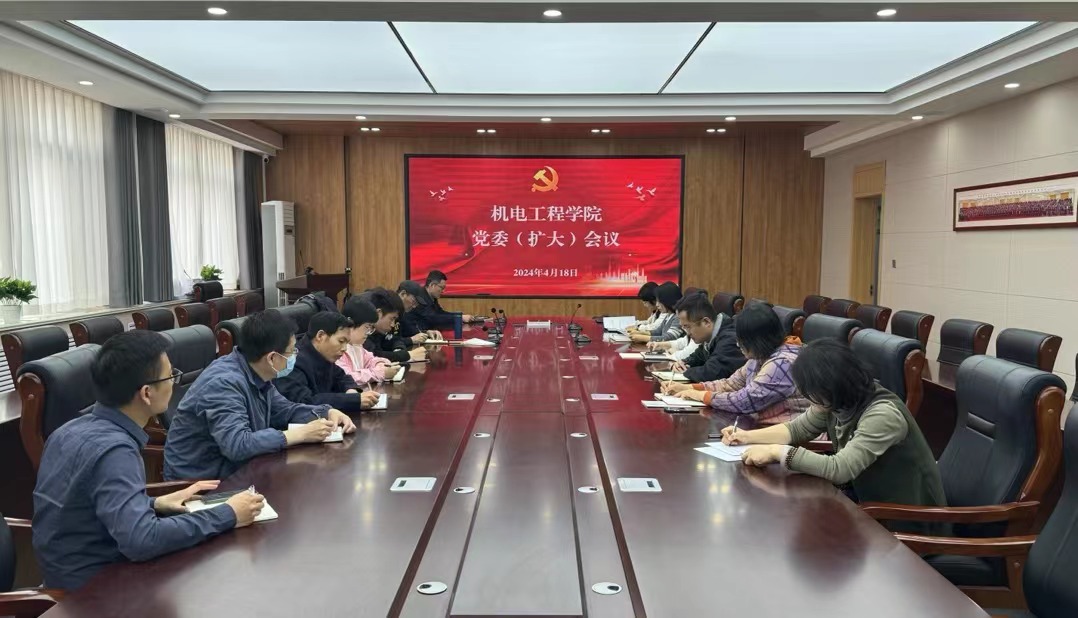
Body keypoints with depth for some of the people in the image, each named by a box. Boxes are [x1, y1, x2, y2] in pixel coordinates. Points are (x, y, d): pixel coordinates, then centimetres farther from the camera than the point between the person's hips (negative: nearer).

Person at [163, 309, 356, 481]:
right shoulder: (224, 383, -26)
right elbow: (237, 445, -36)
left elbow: (284, 409, 15)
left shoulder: (256, 375, 0)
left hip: (234, 469, 8)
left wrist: (328, 413, -1)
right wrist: (301, 434, -30)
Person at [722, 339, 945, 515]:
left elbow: (839, 469, -38)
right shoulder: (837, 401, -6)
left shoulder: (883, 414, -31)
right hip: (868, 500, 7)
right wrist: (749, 436, -5)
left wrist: (776, 451, -32)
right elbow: (798, 429, 8)